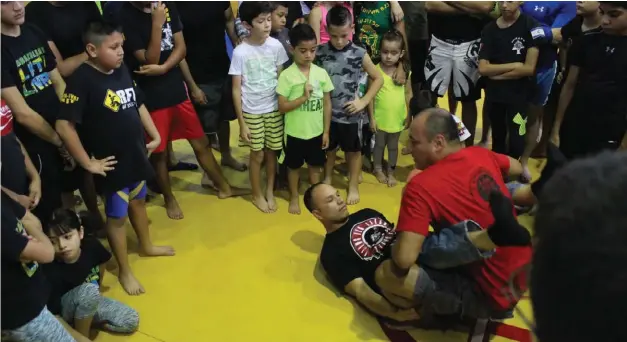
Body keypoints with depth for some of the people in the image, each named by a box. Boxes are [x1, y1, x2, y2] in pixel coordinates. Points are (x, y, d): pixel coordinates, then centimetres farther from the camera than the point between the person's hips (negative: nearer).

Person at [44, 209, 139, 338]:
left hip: (91, 302, 5)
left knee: (131, 321, -9)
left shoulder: (91, 246, -20)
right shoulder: (52, 272, -33)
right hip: (63, 311, -5)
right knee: (89, 291, -37)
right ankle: (82, 334, -16)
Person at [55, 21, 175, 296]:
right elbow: (64, 126, -25)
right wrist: (88, 163, -20)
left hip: (137, 155, 7)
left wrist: (155, 136, 12)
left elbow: (139, 105, 14)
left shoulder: (122, 70, 0)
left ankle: (147, 246, 49)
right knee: (117, 215, 9)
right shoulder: (82, 79, -23)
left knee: (139, 202, 25)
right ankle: (125, 271, 26)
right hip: (113, 163, -7)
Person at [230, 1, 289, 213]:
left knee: (272, 151, 12)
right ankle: (257, 195, 28)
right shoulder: (240, 52, -13)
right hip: (252, 112, -2)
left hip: (274, 109, 2)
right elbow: (236, 90, -9)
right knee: (258, 154, 8)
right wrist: (241, 122, -9)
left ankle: (270, 191, 32)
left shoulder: (276, 46, -6)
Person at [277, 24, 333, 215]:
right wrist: (303, 97, -24)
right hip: (295, 132, -2)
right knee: (294, 166, 15)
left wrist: (326, 131, 2)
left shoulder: (321, 73, -4)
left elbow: (327, 104, 2)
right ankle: (294, 198, 34)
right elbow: (282, 107, -14)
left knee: (315, 165, 17)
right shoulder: (287, 75, -13)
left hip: (317, 131, 3)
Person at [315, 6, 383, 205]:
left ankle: (353, 186, 32)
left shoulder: (360, 54, -11)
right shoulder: (320, 52, -8)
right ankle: (327, 180, 43)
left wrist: (364, 101, -9)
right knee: (329, 148, 20)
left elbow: (378, 79, -1)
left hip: (351, 114, -1)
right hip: (327, 113, 1)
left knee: (354, 151, 15)